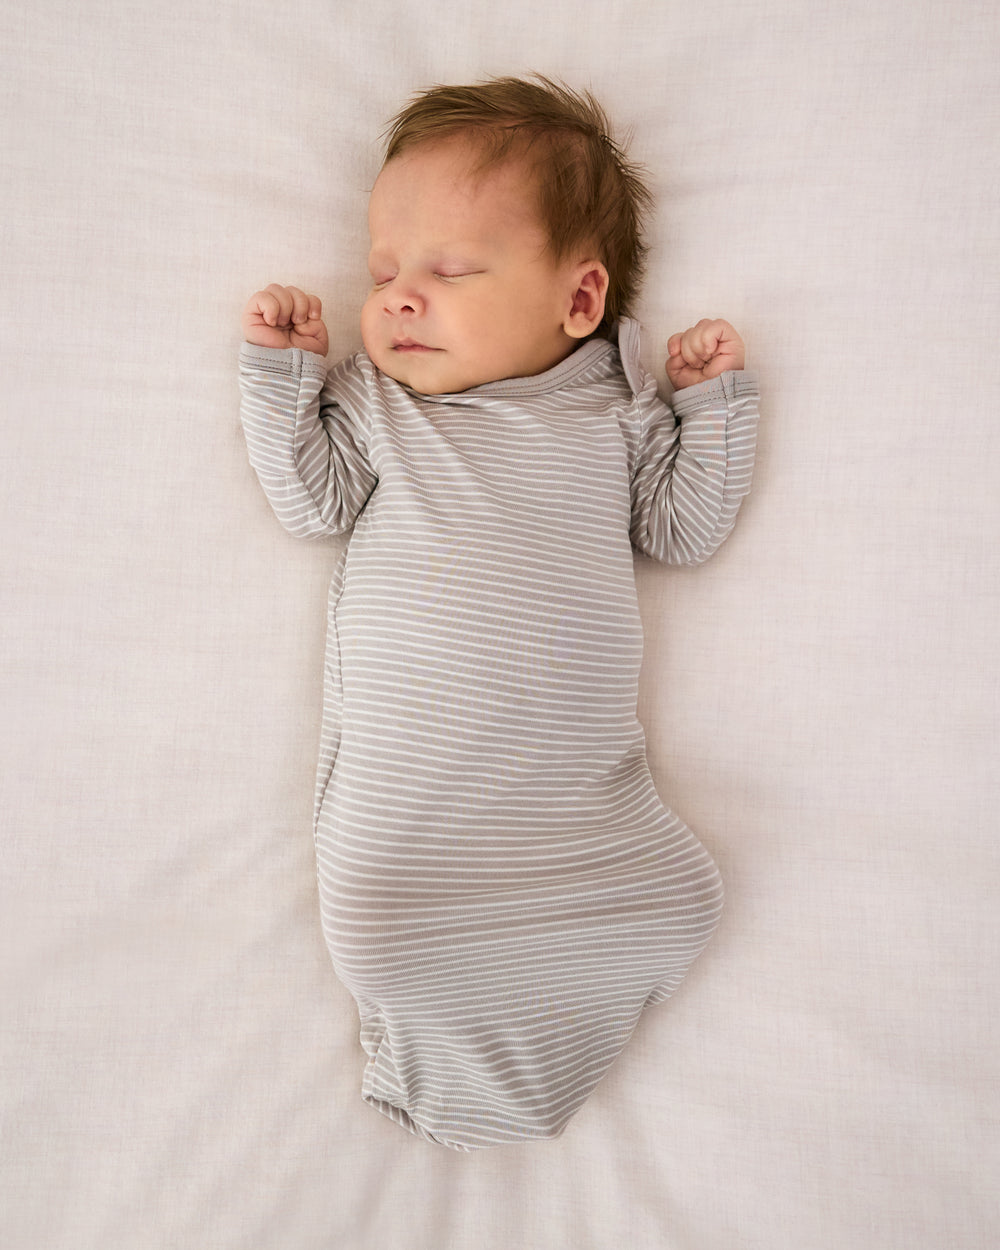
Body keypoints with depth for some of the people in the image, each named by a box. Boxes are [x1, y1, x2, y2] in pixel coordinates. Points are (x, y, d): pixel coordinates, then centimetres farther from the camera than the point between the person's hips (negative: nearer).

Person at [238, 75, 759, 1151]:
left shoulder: (612, 412, 10)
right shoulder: (376, 401, 11)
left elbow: (686, 527, 11)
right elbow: (310, 498, 5)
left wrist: (716, 396, 6)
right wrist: (281, 368, 0)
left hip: (579, 776, 2)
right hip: (403, 770, -1)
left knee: (675, 904, -5)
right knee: (376, 938, -16)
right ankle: (443, 1017, 18)